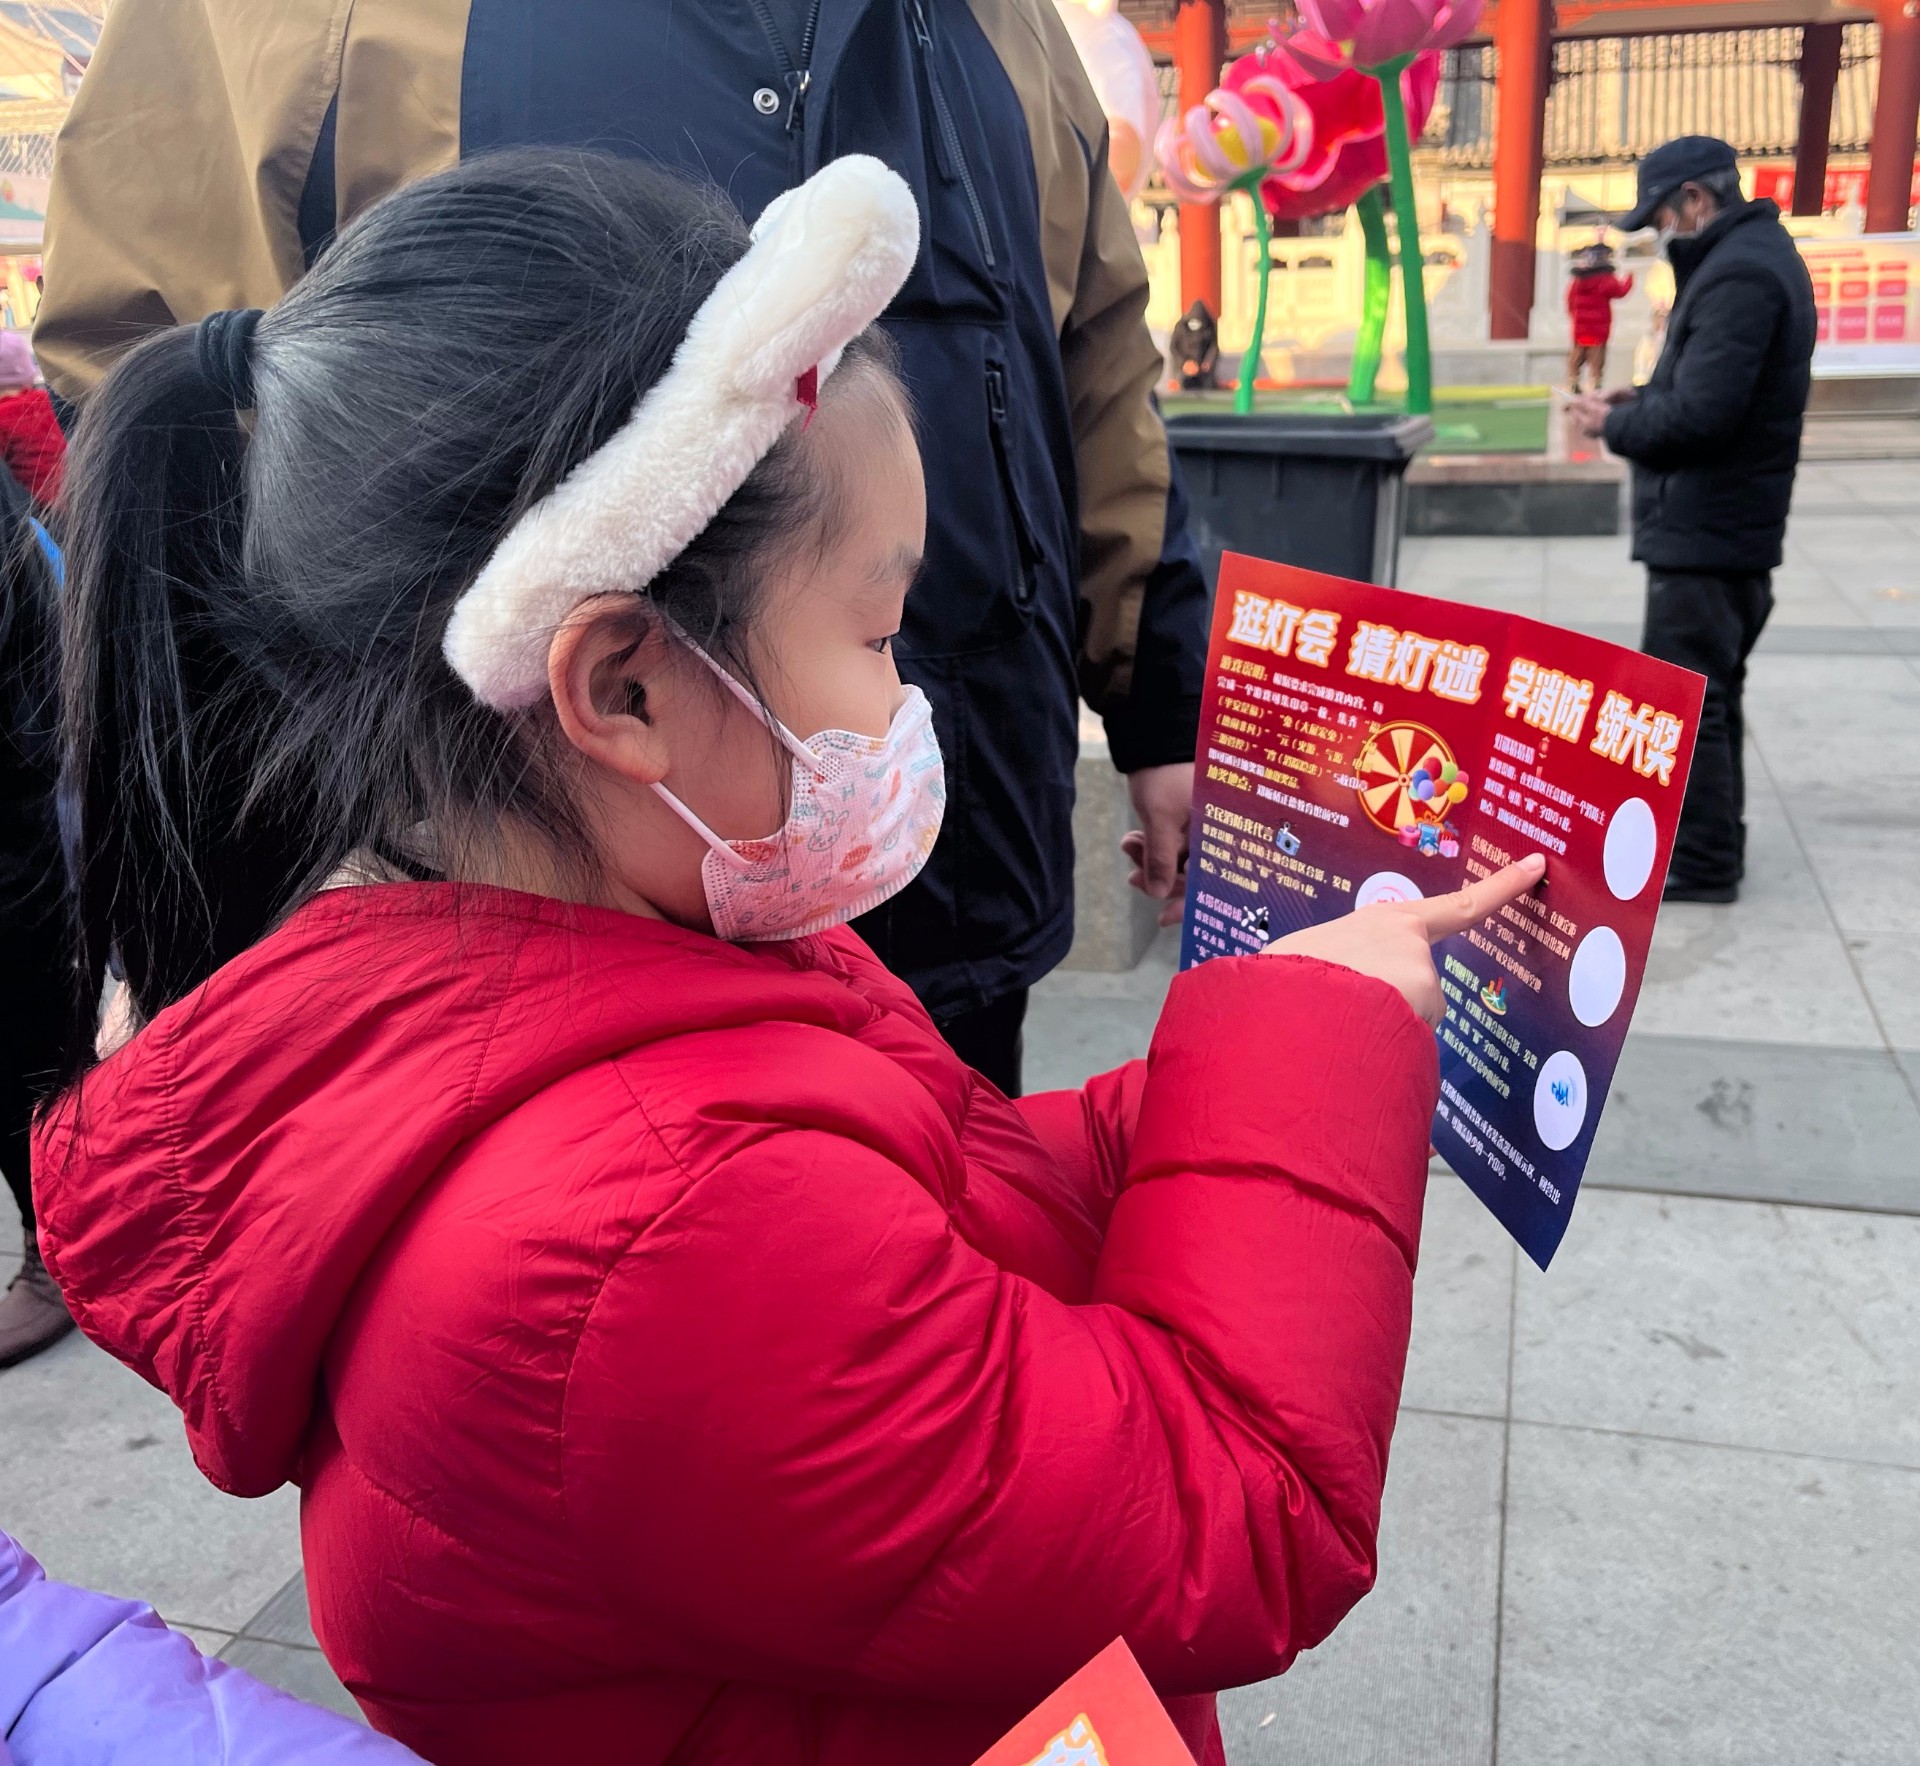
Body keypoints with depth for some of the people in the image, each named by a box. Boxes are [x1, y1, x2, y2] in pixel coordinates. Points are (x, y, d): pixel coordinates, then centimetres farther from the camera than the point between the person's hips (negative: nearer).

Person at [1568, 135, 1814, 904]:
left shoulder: (1738, 275, -19)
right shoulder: (1756, 256, 15)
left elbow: (1701, 415, -25)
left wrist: (1615, 424, -10)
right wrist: (1641, 396, 6)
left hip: (1704, 526, -11)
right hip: (1735, 524, 11)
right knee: (1709, 689, 19)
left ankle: (1699, 862, 2)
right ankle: (1712, 839, 30)